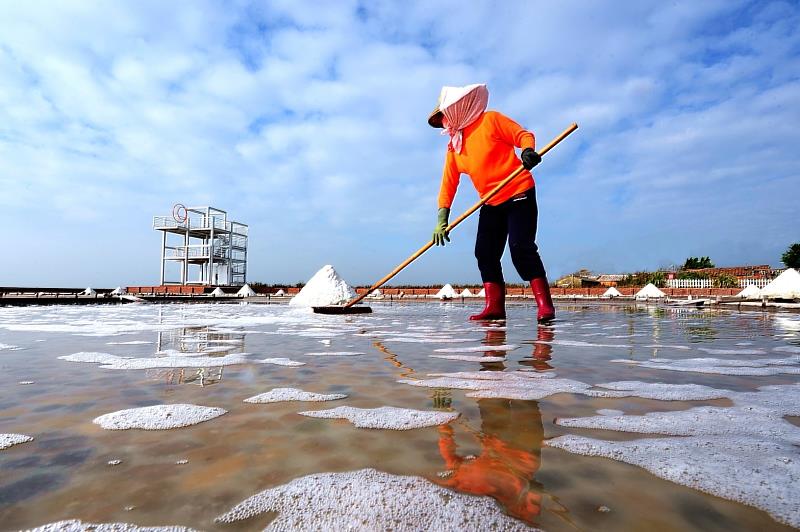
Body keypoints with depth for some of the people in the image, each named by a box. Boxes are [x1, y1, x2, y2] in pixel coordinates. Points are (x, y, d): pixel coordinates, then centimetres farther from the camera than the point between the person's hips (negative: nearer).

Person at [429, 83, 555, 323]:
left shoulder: (490, 119, -2)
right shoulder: (453, 146, 13)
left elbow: (523, 135, -6)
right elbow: (448, 184, 8)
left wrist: (528, 151, -29)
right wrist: (442, 219, 0)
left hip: (519, 194, -7)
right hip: (491, 204, 7)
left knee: (521, 247, -17)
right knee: (485, 253, -1)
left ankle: (545, 304, -12)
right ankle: (494, 307, 2)